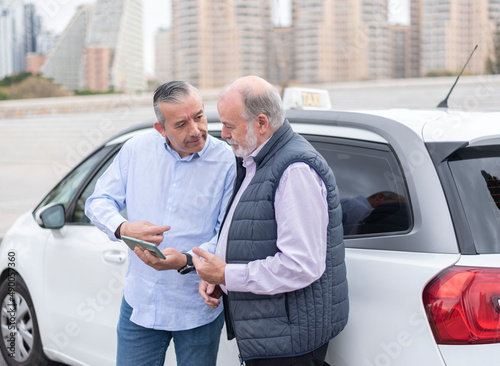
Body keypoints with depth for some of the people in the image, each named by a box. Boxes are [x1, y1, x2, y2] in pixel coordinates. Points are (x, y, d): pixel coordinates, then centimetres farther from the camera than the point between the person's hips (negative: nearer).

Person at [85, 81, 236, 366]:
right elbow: (98, 202, 6)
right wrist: (122, 229, -15)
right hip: (140, 302, 3)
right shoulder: (137, 149, -2)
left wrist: (186, 261, -28)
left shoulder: (227, 161, -12)